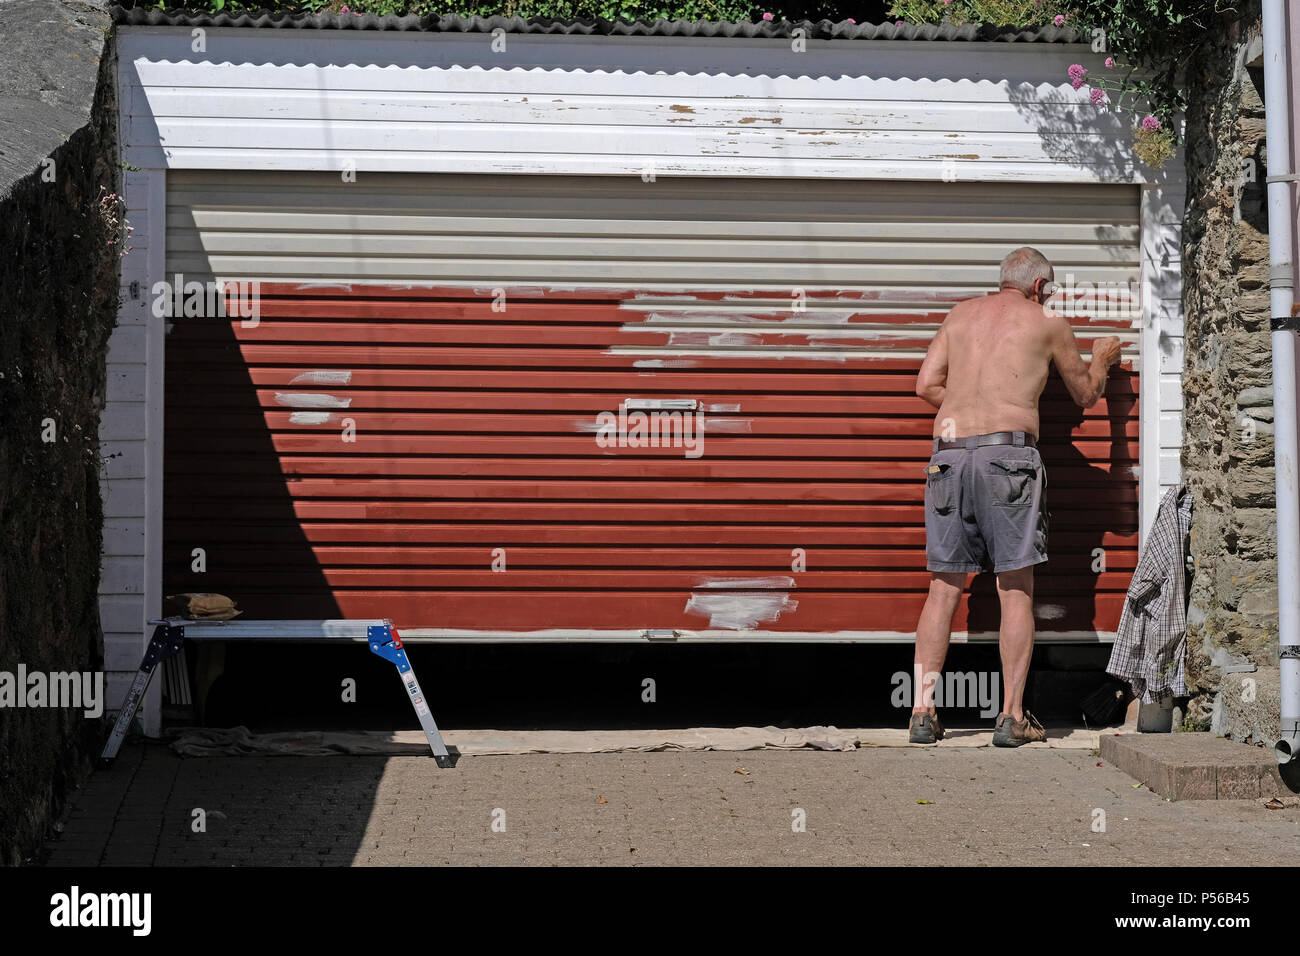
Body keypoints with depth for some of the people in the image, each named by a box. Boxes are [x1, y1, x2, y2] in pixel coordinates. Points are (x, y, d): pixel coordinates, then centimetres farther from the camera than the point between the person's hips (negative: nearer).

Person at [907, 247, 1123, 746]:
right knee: (1016, 590, 1)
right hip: (1008, 453, -4)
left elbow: (927, 384, 13)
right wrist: (1102, 359, 43)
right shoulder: (1048, 322, 11)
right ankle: (1012, 717, -2)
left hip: (949, 452, 4)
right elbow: (1086, 394, 23)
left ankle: (922, 712, 3)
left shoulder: (961, 313, 20)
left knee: (944, 589, 6)